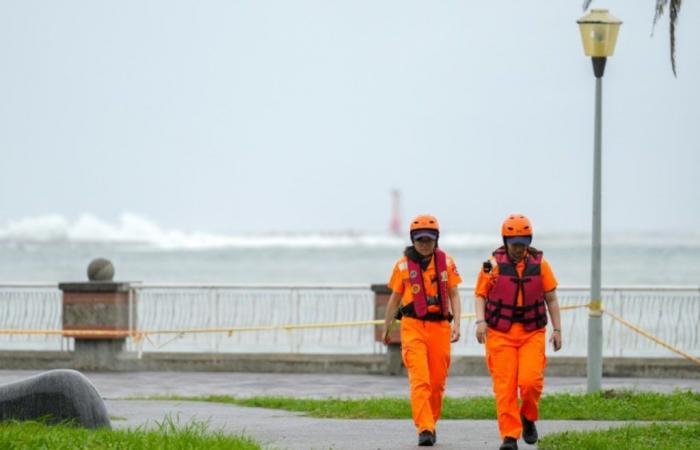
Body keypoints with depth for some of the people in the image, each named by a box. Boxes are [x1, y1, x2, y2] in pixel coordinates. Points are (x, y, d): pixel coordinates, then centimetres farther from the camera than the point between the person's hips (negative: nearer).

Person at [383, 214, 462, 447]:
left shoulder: (446, 262, 4)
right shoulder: (403, 265, 1)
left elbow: (454, 296, 6)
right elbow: (394, 299, 11)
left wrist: (456, 323, -7)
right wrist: (386, 328, 16)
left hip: (439, 327, 2)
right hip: (413, 326, -2)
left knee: (437, 382, 7)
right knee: (419, 380, -13)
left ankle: (430, 423, 26)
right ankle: (425, 430, -17)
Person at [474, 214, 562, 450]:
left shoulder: (539, 264, 4)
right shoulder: (493, 264, 0)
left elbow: (551, 299, 11)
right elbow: (480, 296, 4)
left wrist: (557, 329, 5)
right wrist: (480, 321, -13)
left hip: (532, 333, 1)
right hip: (500, 334, -1)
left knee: (530, 381, -14)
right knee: (505, 387, -6)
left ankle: (528, 418, 14)